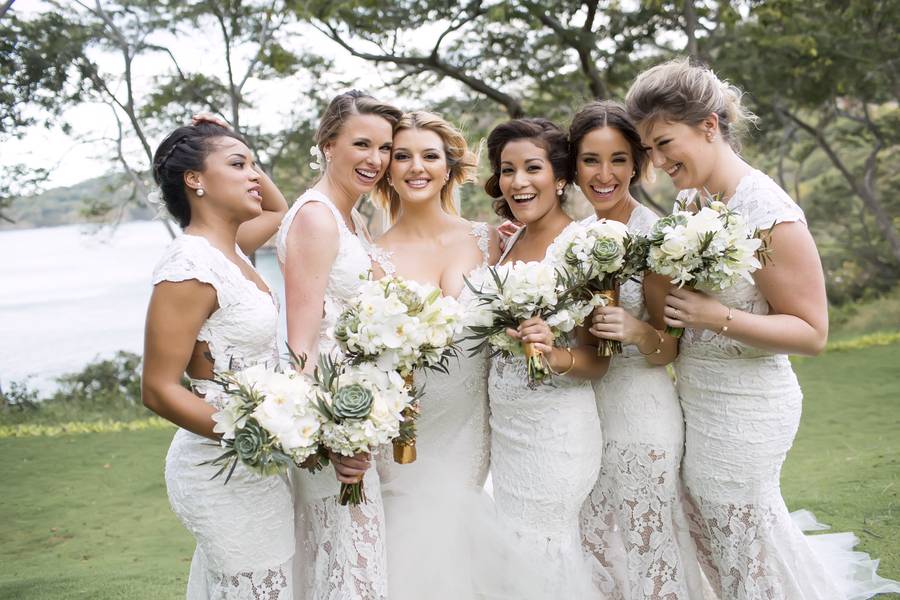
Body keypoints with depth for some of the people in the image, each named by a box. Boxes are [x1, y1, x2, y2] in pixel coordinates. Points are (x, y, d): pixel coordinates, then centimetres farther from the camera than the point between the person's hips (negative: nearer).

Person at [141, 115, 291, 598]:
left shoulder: (227, 248, 6)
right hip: (228, 472, -9)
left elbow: (278, 212, 28)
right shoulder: (190, 267, -20)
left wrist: (238, 159, 11)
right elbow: (158, 390, -20)